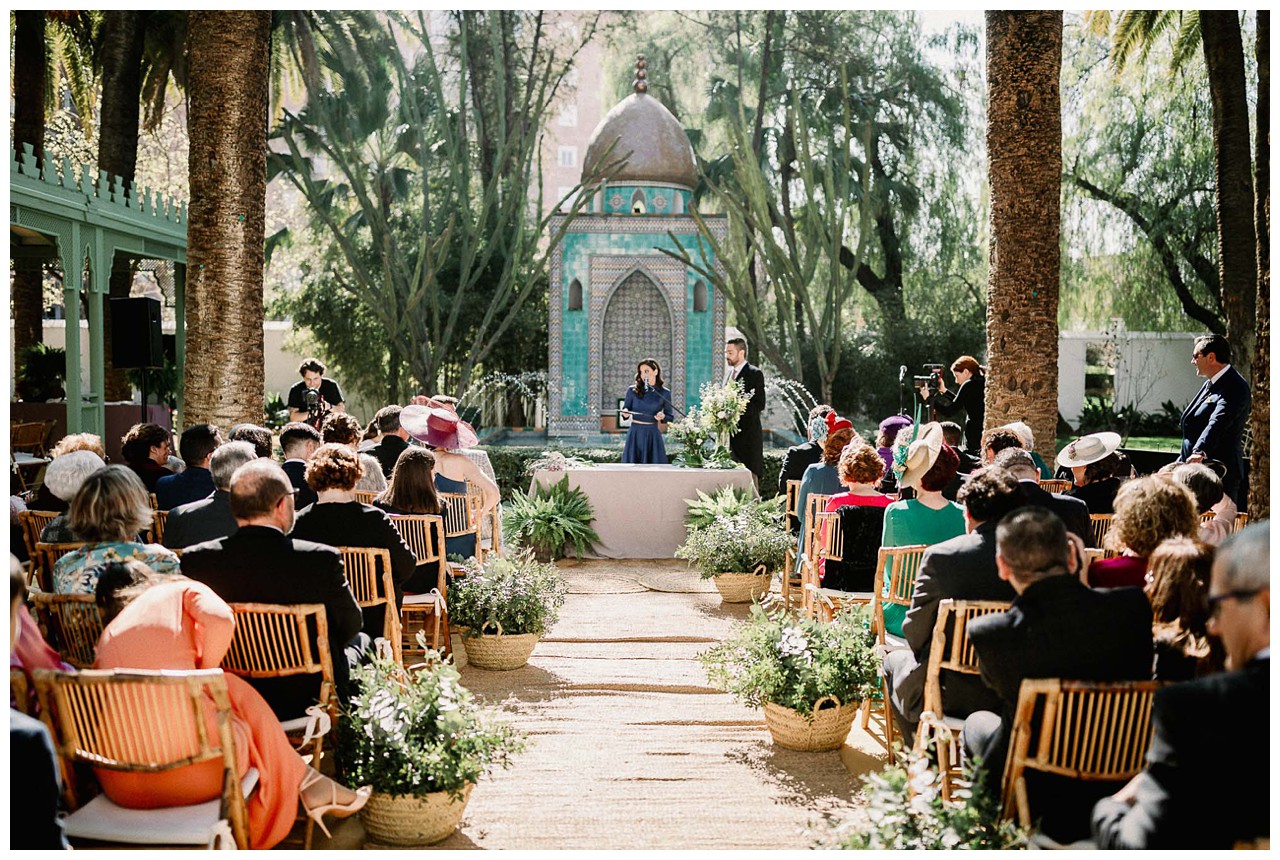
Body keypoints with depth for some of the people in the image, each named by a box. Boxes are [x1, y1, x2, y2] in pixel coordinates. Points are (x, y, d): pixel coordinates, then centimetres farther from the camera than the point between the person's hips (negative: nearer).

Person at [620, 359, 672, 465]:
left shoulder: (664, 393, 2)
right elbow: (625, 409, 9)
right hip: (635, 433, 1)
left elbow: (670, 416, 9)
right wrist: (625, 413, -13)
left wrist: (662, 417, -12)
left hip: (653, 434, -1)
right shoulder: (632, 390, 3)